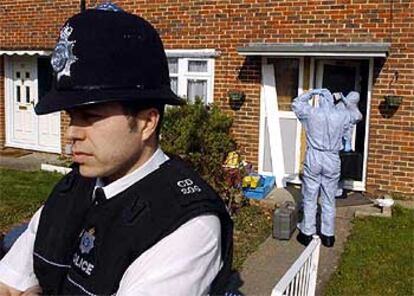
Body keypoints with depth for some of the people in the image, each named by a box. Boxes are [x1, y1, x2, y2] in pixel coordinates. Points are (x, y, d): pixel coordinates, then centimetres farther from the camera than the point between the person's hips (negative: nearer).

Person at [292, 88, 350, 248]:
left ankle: (307, 233, 15)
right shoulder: (343, 116, -4)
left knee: (310, 199, 9)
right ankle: (328, 236, 18)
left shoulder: (310, 113, -7)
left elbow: (296, 103, 11)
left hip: (313, 159, -1)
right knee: (329, 200, 10)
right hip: (332, 161, 1)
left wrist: (312, 92, 15)